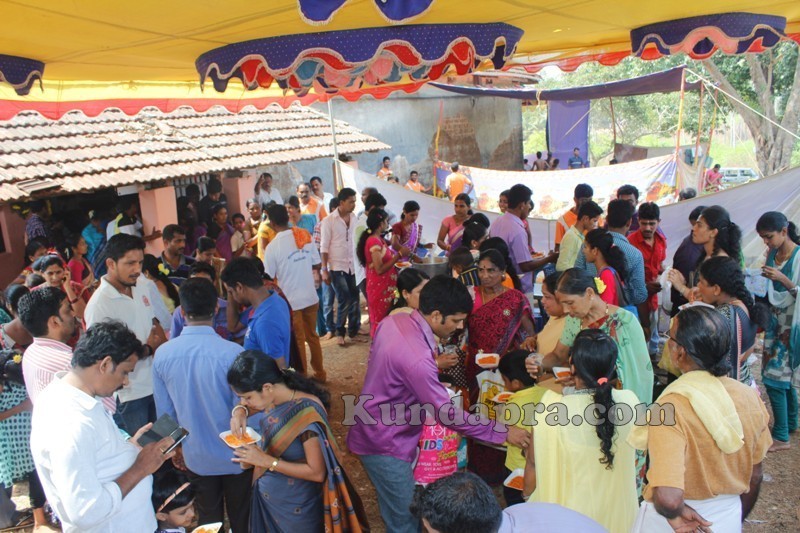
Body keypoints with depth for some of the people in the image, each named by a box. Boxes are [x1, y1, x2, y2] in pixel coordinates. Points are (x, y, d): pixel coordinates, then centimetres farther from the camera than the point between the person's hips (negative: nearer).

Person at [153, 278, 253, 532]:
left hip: (195, 456, 3)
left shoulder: (162, 354, -15)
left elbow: (164, 413, -2)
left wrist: (174, 446, 16)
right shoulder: (232, 352, -26)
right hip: (234, 454, -3)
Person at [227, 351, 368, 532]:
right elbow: (246, 405, 11)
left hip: (296, 507, -6)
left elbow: (317, 473, -27)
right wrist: (240, 412, -11)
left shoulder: (306, 414, -32)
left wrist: (268, 461, -27)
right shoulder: (274, 397, -12)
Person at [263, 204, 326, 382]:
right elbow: (317, 266, 5)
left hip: (290, 300, -5)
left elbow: (268, 278, -11)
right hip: (311, 297, 5)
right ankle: (320, 373, 32)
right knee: (312, 336, 20)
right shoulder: (305, 236, -2)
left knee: (297, 340, 11)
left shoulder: (273, 247, -16)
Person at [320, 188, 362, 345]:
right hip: (337, 267, -4)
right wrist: (324, 270, -9)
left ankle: (353, 331, 21)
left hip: (353, 266, 4)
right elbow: (324, 247, -7)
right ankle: (340, 332, 15)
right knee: (345, 301, -6)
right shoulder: (329, 221, -8)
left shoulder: (354, 219, 5)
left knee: (355, 301, 5)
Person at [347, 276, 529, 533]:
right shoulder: (417, 358, -33)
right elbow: (446, 414, -24)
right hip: (384, 444, -9)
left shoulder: (394, 320, -7)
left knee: (399, 512, 23)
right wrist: (503, 432, -17)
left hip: (375, 429, 9)